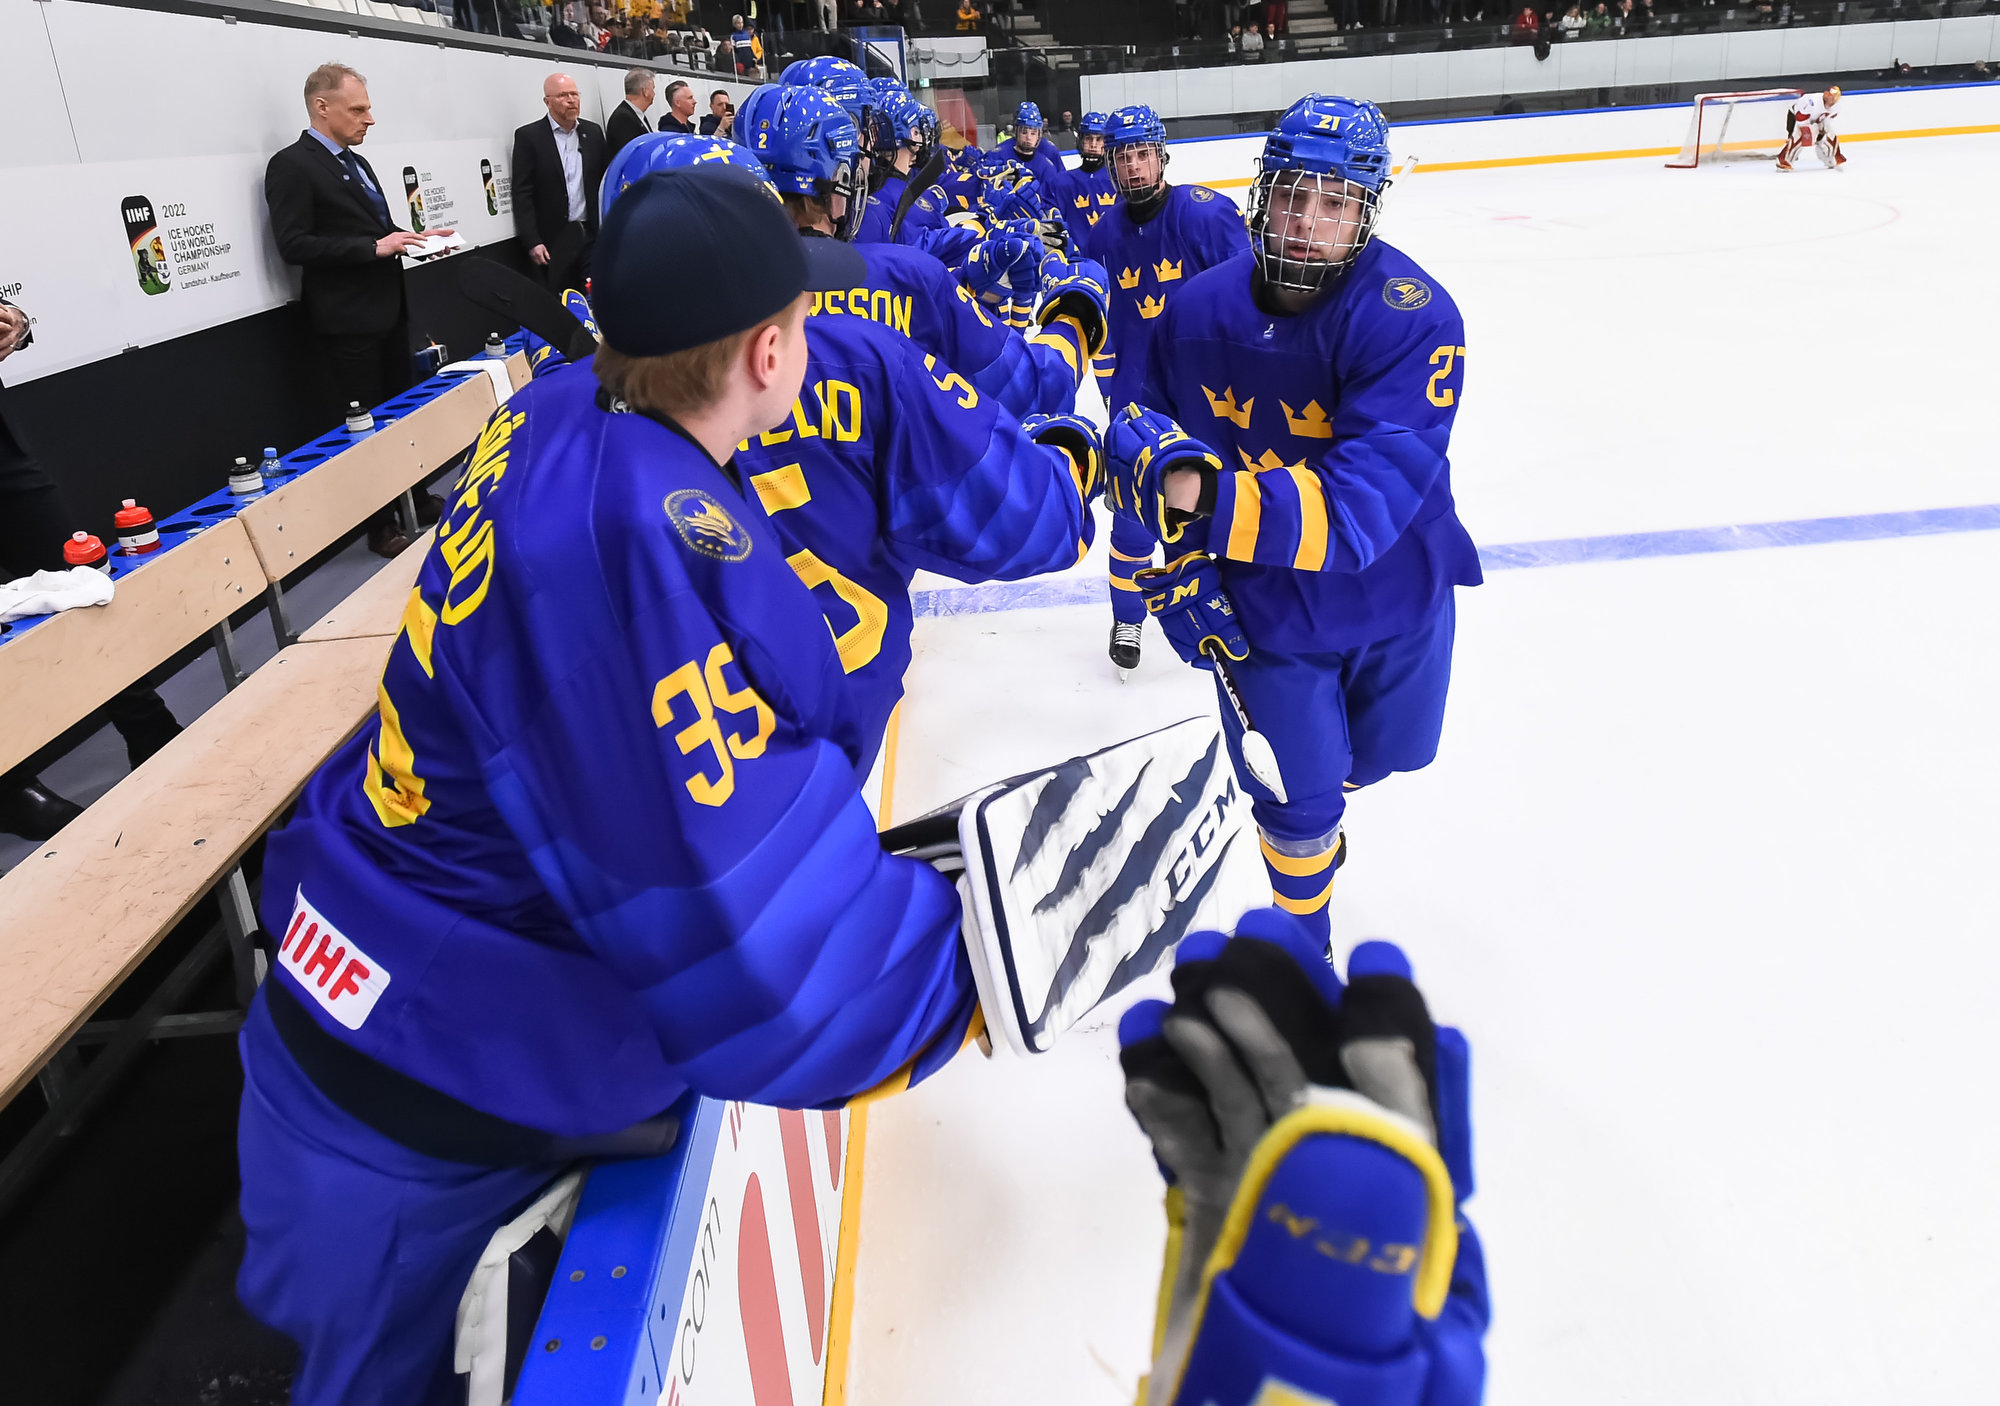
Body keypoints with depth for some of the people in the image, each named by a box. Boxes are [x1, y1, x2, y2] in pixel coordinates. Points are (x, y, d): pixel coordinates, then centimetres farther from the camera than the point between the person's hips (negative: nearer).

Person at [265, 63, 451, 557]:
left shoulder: (357, 162, 17)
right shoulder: (292, 166, -10)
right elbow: (294, 245, -18)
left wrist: (414, 238, 7)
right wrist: (375, 246, -21)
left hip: (388, 308, 8)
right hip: (348, 318, -8)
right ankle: (380, 529, 7)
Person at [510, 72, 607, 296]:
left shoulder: (593, 132, 11)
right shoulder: (529, 136, -1)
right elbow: (522, 195, -5)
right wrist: (532, 243, -13)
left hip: (593, 235, 3)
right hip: (555, 241, -3)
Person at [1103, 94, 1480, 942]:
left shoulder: (1412, 320, -27)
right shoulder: (1199, 312, -13)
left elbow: (1365, 499, -37)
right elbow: (1151, 432, 1)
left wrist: (1215, 502, -48)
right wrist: (1177, 566, -8)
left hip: (1395, 596, 0)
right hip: (1263, 605, 0)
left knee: (1381, 754, 25)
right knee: (1299, 795, 7)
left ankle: (1325, 786, 62)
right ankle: (1305, 937, 36)